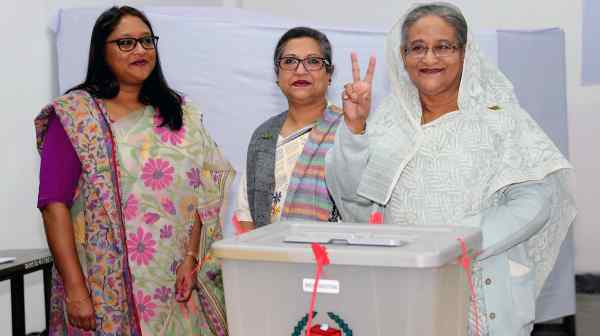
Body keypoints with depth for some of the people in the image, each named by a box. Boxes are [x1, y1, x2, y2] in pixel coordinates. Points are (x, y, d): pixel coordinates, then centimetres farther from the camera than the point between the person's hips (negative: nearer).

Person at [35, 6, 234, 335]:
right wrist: (75, 290, -15)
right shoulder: (74, 115, -3)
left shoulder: (181, 114, 10)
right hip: (107, 289, -3)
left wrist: (191, 259, -6)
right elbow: (55, 205, -9)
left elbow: (202, 194, 7)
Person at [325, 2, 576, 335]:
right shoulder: (387, 119, 8)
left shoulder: (497, 115, -1)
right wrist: (355, 126, -12)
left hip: (484, 294, -2)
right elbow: (354, 198, 1)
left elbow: (535, 200, -11)